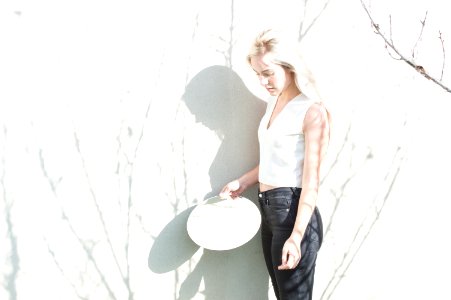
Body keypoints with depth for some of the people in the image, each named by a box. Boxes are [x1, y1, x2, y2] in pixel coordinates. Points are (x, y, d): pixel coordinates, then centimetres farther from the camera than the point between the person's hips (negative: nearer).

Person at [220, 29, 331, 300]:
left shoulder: (312, 112, -13)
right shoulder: (274, 102, 13)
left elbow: (311, 181, -16)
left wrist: (297, 236, -21)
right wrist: (243, 182, 14)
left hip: (292, 212, -8)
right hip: (269, 209, 8)